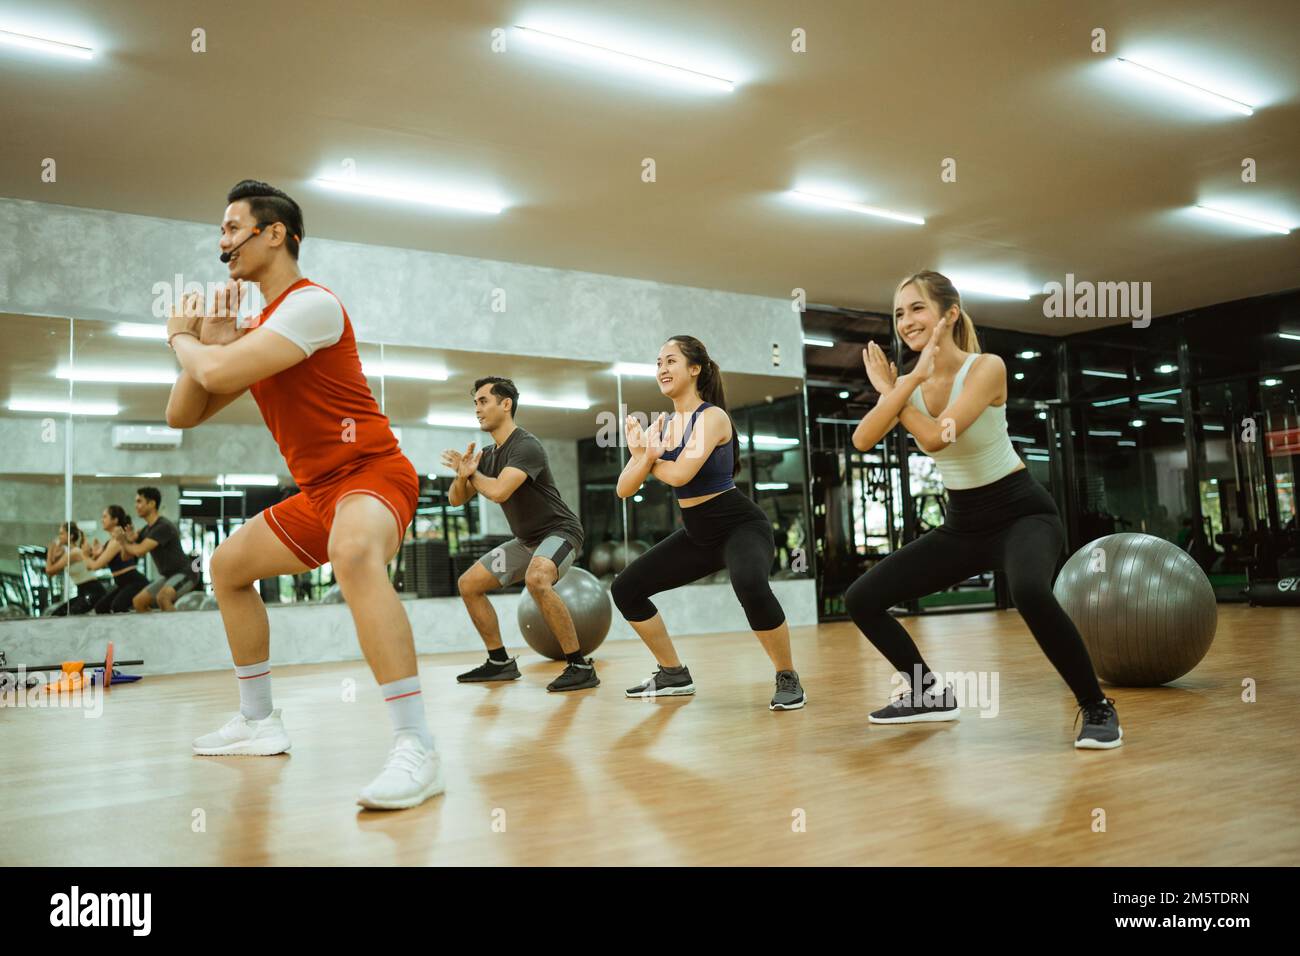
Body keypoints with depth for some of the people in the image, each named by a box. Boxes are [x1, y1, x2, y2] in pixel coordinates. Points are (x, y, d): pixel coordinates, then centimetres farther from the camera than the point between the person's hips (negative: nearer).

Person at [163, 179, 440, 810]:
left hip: (372, 473, -10)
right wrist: (206, 343, 0)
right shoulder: (255, 328, 16)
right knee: (227, 565, 21)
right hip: (318, 493, 10)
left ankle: (416, 748, -44)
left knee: (353, 552, -41)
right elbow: (182, 415, 15)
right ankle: (259, 722, 29)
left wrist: (181, 338, -3)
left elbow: (220, 375, -26)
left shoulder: (311, 303, -15)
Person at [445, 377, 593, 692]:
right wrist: (462, 475, -15)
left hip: (559, 532, -10)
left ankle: (580, 666, -29)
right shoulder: (488, 455, 7)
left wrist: (470, 473, -13)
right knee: (468, 585, 10)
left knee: (536, 579, -39)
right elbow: (456, 499, 8)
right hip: (526, 539, 10)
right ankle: (500, 662, 19)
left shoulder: (526, 447, -21)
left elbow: (498, 491, -33)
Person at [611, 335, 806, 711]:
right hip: (698, 534, 8)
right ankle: (674, 675, 20)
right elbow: (625, 489, -1)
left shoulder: (712, 416, -16)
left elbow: (680, 473, -29)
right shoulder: (661, 426, 5)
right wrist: (643, 455, -20)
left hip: (741, 525, -8)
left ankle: (787, 678, -17)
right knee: (625, 589, 7)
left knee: (750, 585, -39)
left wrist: (649, 459, -8)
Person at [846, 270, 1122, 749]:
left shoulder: (986, 368, -18)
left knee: (1030, 592, -40)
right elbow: (863, 440, -15)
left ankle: (1097, 707, -16)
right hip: (962, 523, 7)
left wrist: (890, 393, -16)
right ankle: (931, 695, 20)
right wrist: (904, 384, -24)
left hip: (1021, 512, -6)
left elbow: (936, 437, -32)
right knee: (861, 599, 1)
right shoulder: (910, 381, 0)